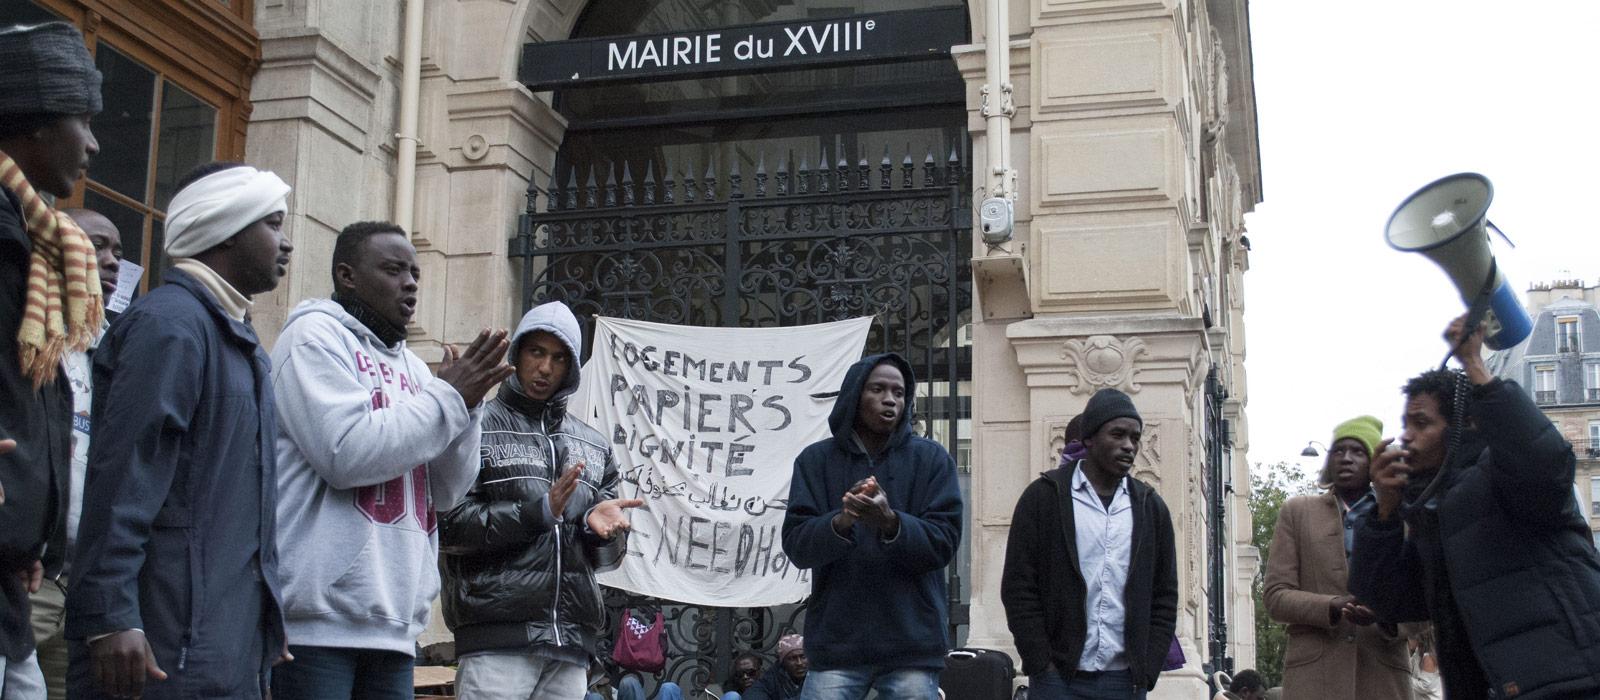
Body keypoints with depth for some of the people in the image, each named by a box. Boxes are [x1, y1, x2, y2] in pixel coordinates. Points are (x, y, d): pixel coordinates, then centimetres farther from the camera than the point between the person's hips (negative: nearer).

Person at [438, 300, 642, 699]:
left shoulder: (594, 446, 20)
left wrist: (602, 527, -4)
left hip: (572, 640, 5)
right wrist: (537, 512, -13)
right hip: (497, 636, -5)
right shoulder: (479, 427, 4)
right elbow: (446, 525, -6)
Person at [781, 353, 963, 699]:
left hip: (912, 642, 0)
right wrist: (841, 522, -21)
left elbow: (944, 541, -3)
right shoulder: (816, 459, 6)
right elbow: (795, 544, -1)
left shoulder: (932, 458, 4)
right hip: (836, 641, 0)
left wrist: (891, 522, -22)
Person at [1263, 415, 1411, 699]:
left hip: (1384, 676, 1)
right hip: (1313, 675, -1)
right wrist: (1333, 607, -13)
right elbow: (1275, 595, 5)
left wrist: (1389, 618, -14)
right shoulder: (1296, 512, 12)